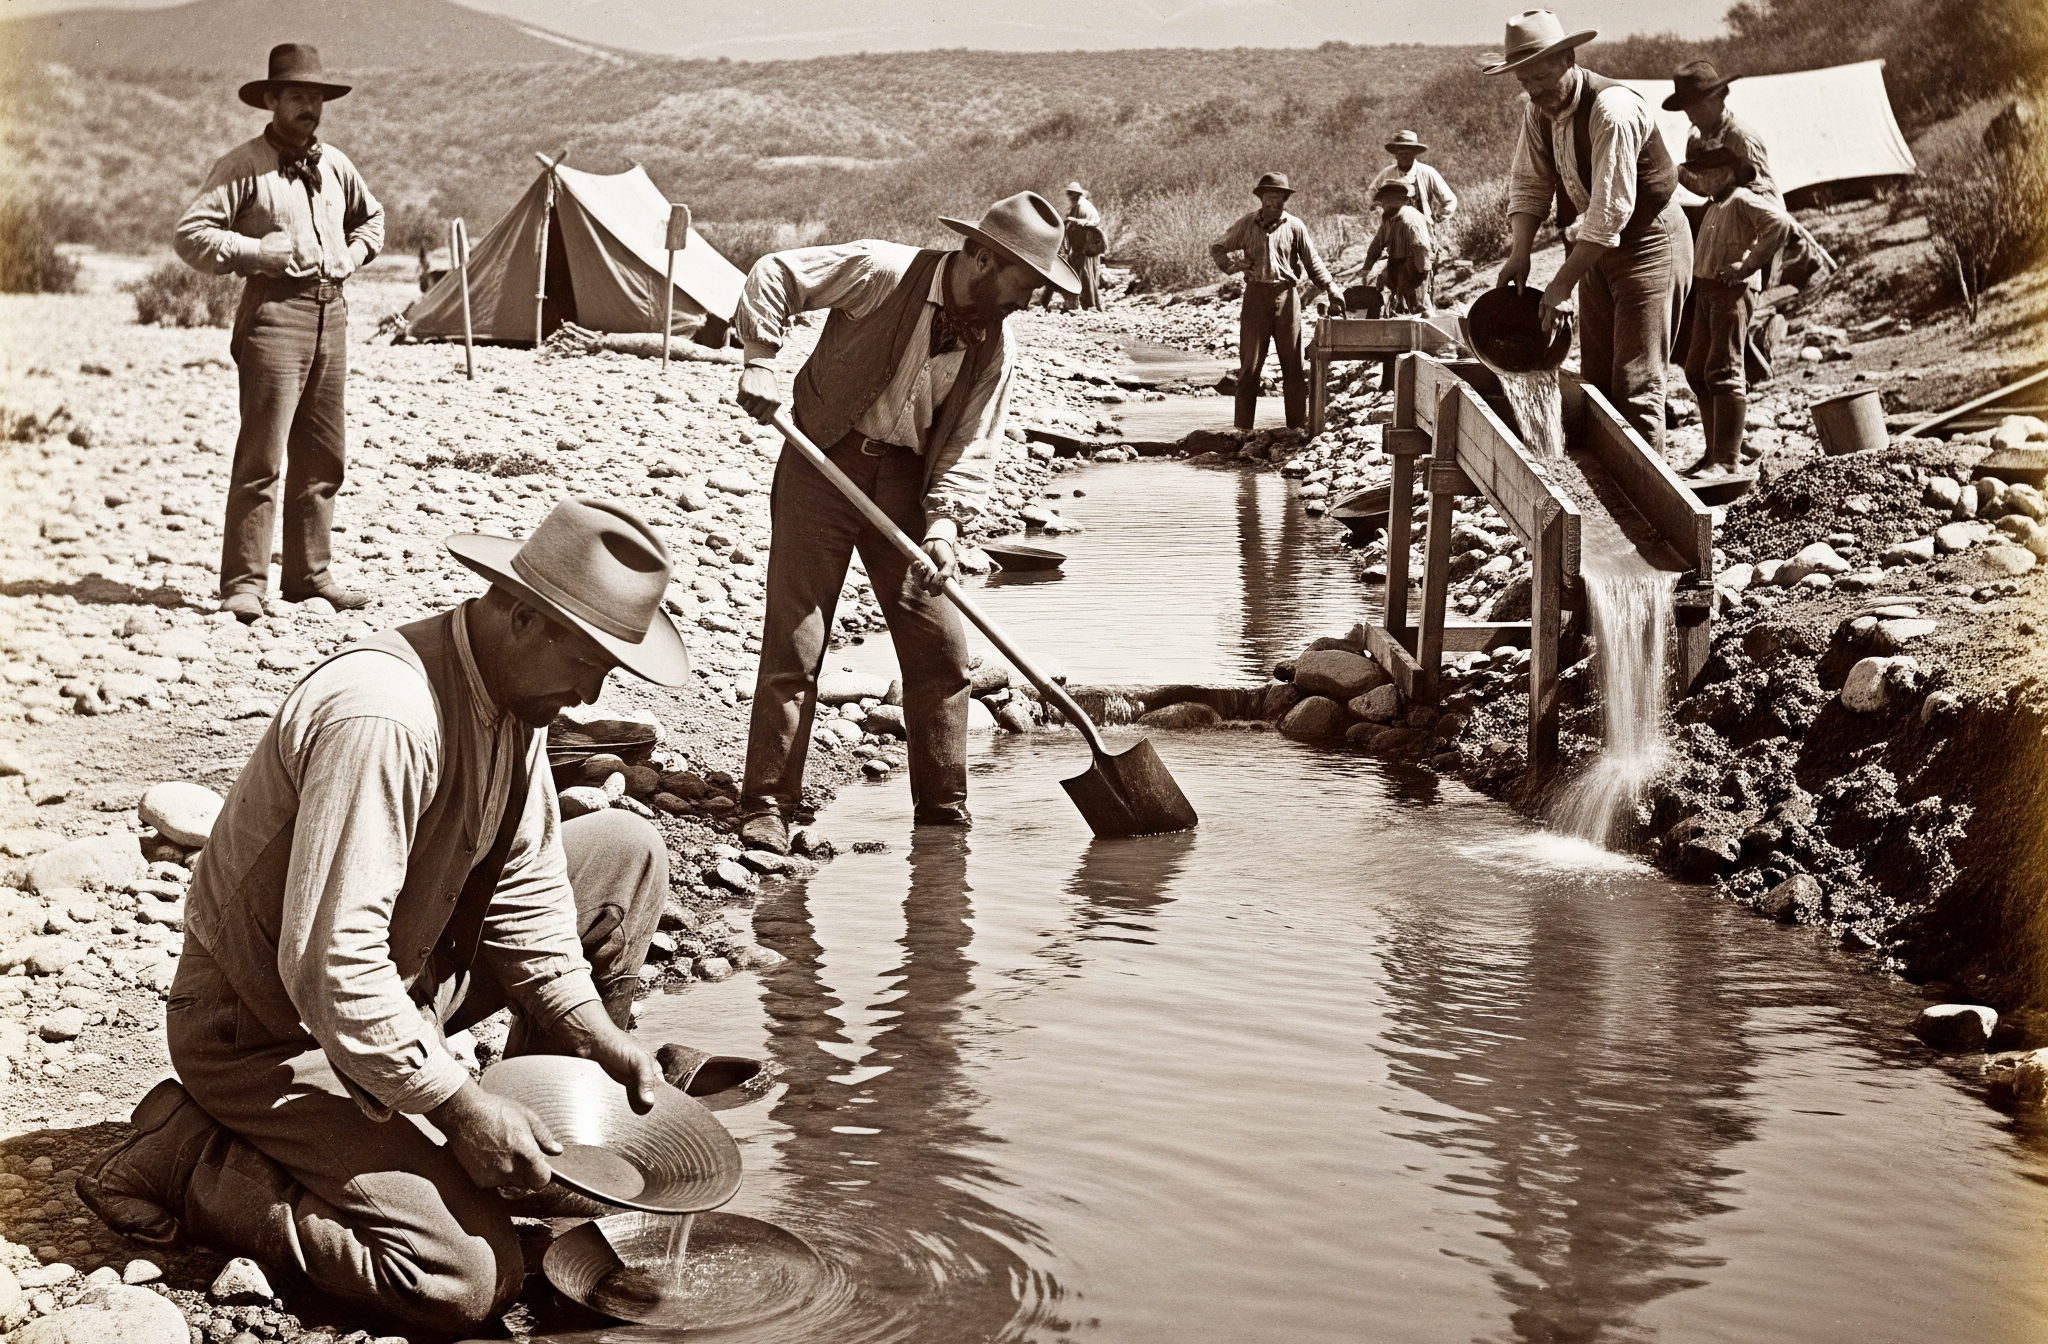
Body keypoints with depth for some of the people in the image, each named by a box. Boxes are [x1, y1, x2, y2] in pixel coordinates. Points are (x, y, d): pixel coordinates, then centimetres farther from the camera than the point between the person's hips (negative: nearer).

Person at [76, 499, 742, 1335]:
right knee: (469, 1278, -21)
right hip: (268, 1034, -9)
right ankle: (184, 1158, -5)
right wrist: (460, 1108, -26)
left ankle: (552, 1140, 13)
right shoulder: (381, 720, -32)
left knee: (626, 856, 4)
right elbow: (328, 968, -34)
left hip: (401, 979, 9)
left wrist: (602, 1040, -3)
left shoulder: (514, 693, -2)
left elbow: (521, 885, 6)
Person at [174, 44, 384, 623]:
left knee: (322, 456, 10)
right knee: (262, 454, -11)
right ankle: (244, 582, -7)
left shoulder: (335, 164, 14)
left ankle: (309, 574, 19)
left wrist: (353, 255, 15)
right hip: (275, 311, -7)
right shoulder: (244, 166, -5)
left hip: (331, 311, 7)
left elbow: (371, 217, 33)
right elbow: (191, 234, -9)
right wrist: (257, 252, -16)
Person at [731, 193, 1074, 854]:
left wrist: (943, 524, -16)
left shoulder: (997, 348, 0)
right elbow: (773, 274, -10)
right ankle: (766, 806, 4)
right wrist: (762, 359, -21)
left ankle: (944, 810, 15)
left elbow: (971, 449, -1)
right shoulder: (883, 271, -14)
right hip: (824, 460, -4)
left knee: (941, 646, 3)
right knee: (794, 640, -6)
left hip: (908, 480, 5)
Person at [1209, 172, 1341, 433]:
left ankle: (1298, 424, 9)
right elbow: (1216, 249, 13)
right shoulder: (1246, 226, 4)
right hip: (1256, 295, 0)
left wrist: (1331, 290, -5)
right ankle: (1244, 428, 5)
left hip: (1286, 295, 0)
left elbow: (1313, 262, 5)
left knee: (1292, 363, 4)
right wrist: (1234, 264, -4)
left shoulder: (1295, 226, 3)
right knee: (1249, 364, 1)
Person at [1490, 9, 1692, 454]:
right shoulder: (1537, 108, -2)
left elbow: (1611, 211, -29)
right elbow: (1528, 183, 5)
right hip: (1596, 248, 8)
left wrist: (1562, 284, -27)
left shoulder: (1612, 111, -27)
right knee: (1596, 380, 10)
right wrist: (1520, 251, -11)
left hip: (1649, 244, -8)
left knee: (1636, 384, -11)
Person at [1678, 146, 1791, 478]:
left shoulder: (1743, 200, -9)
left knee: (1723, 372, -13)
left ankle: (1727, 460, -13)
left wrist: (1749, 264, -20)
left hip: (1732, 291, -10)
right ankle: (1715, 451, 18)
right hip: (1705, 291, 10)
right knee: (1696, 371, 11)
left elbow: (1780, 222, -23)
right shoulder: (1714, 207, 19)